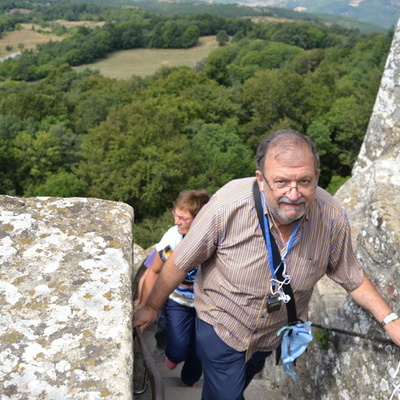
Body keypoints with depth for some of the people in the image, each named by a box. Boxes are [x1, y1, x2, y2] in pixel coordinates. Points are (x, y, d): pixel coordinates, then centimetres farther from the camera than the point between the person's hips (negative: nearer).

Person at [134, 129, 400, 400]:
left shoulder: (332, 218, -25)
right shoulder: (228, 205, -34)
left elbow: (352, 277, -5)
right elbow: (180, 264, -20)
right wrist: (152, 308, -8)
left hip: (273, 336, 4)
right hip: (220, 324, -3)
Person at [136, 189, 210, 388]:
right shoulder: (172, 237, -20)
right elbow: (154, 271, -7)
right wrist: (144, 304, -3)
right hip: (178, 302, 0)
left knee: (199, 351, 12)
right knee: (178, 350, -10)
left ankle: (188, 382, 49)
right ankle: (172, 356, 32)